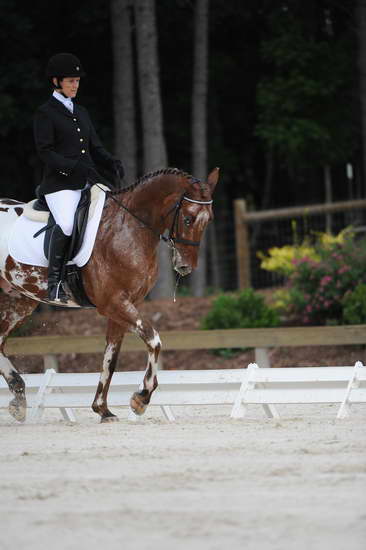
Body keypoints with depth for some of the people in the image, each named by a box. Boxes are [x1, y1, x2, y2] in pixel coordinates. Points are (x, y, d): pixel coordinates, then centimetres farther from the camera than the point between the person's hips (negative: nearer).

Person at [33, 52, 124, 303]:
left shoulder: (82, 112, 20)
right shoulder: (45, 113, 0)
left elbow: (96, 148, 20)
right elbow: (46, 153, -10)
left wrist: (112, 163, -2)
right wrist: (77, 168, -20)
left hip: (88, 183, 7)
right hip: (60, 184, -7)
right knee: (67, 224, -32)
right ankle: (55, 281, -17)